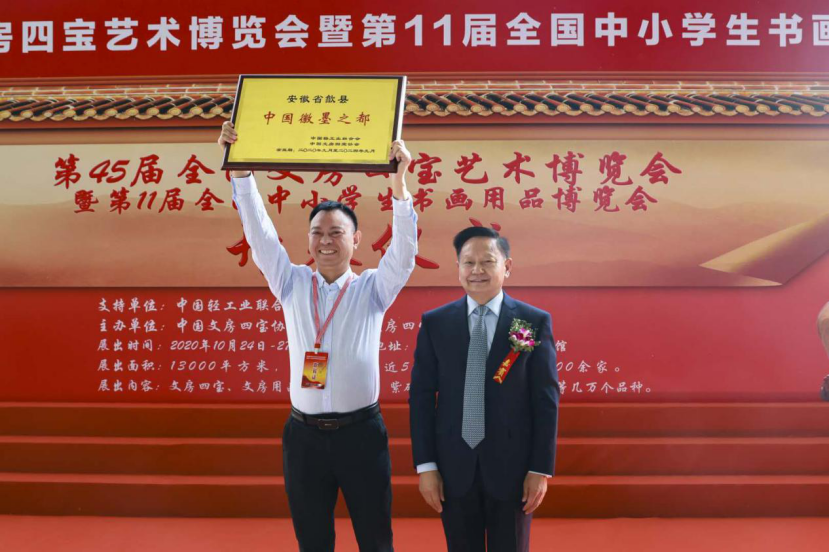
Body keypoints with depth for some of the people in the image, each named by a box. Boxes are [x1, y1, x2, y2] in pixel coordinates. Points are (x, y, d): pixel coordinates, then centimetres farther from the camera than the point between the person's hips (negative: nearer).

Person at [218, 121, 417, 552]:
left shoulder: (373, 289, 1)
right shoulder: (291, 285, 6)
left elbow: (404, 250, -14)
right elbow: (259, 232, -1)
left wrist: (398, 181, -26)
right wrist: (239, 168, -11)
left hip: (361, 433, -2)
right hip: (304, 434, 2)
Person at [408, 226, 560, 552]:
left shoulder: (535, 322, -4)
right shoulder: (434, 323, 0)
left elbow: (546, 399, -3)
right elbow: (421, 396, 1)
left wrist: (541, 469, -5)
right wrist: (425, 465, -3)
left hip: (512, 464, -1)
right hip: (453, 465, 1)